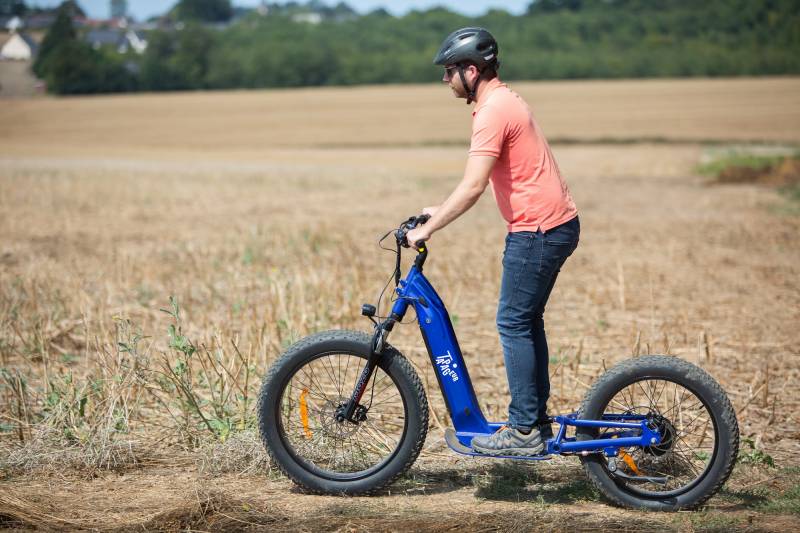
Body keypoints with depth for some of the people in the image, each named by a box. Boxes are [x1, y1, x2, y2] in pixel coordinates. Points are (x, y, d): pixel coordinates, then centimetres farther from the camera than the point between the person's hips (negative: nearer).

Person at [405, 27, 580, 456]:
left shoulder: (493, 112, -17)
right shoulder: (504, 101, 16)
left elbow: (474, 186, -23)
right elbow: (480, 184, 23)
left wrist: (427, 229, -17)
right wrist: (442, 211, 21)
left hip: (537, 230, -10)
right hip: (557, 224, 10)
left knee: (513, 324, -5)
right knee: (527, 322, 15)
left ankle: (524, 431, -2)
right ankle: (537, 421, 20)